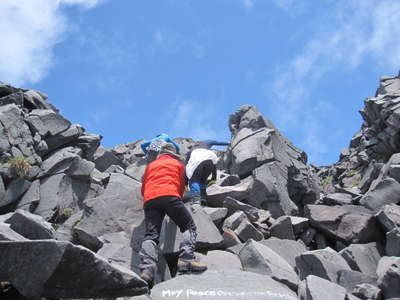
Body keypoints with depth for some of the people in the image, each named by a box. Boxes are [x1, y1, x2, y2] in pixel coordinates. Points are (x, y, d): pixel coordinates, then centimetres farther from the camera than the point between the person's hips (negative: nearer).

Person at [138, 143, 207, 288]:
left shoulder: (150, 165, 33)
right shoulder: (178, 164, 26)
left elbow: (143, 189, 34)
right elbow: (181, 186, 29)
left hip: (149, 200, 3)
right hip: (170, 196, -3)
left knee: (151, 235, -7)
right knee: (189, 227, 4)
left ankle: (147, 269, -32)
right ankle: (186, 259, -21)